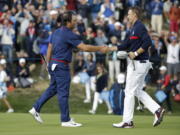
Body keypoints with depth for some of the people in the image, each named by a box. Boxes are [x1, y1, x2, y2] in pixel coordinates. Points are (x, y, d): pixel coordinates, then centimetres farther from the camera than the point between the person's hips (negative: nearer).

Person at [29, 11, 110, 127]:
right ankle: (66, 120, 2)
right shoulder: (69, 34, -16)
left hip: (53, 64, 9)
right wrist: (100, 49, -11)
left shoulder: (56, 32, 10)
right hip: (62, 66, -9)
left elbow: (50, 48, 15)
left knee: (53, 88, 19)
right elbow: (84, 47, -19)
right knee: (63, 92, -3)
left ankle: (36, 109, 19)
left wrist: (49, 64, 21)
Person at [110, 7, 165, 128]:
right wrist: (110, 49, 17)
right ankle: (157, 110, 9)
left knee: (130, 92, -4)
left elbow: (148, 42, -25)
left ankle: (127, 121, 1)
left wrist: (136, 53, -21)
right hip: (134, 63, 10)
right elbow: (126, 45, 22)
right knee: (138, 91, 14)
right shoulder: (134, 28, 17)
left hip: (138, 63, -10)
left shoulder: (139, 27, -14)